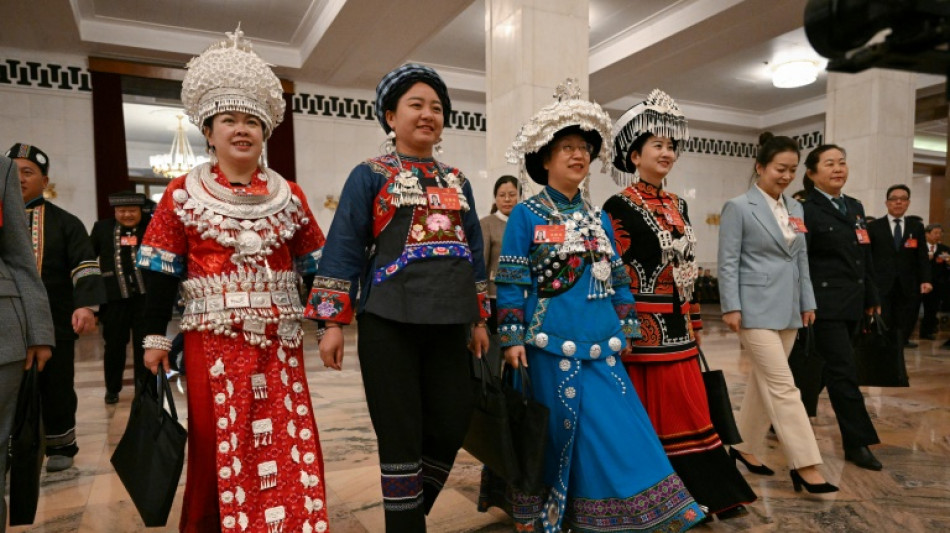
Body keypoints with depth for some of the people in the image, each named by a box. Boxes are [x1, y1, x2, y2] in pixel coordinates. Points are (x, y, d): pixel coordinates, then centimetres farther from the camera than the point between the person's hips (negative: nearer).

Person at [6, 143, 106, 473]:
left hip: (54, 325, -3)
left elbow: (85, 266, -10)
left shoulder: (64, 222, 1)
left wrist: (86, 305, -25)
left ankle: (61, 447, 25)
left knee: (57, 391, 8)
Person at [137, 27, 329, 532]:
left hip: (279, 342, 2)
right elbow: (161, 273, 2)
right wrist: (155, 337, -1)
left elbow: (314, 267, 10)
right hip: (213, 340, -1)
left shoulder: (289, 196, 7)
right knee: (215, 447, 10)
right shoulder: (183, 194, 1)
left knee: (287, 446, 7)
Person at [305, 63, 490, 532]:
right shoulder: (369, 175, 1)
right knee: (401, 437, 2)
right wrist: (333, 322, -8)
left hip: (448, 325, 5)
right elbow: (344, 249, -3)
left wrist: (479, 319, 15)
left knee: (451, 427, 7)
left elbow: (473, 251, 18)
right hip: (389, 324, -4)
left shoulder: (457, 181, 15)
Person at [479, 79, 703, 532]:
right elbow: (512, 282, -7)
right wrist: (513, 339, -12)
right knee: (557, 438, 6)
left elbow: (617, 279, 15)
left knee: (620, 436, 6)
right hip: (552, 346, -5)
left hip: (601, 346, 5)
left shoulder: (599, 218, 12)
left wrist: (625, 330, 12)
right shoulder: (526, 215, -4)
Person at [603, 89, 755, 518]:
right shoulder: (619, 206, -8)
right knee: (649, 416, 3)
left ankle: (703, 493, 25)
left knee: (688, 410, 11)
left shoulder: (677, 205, 14)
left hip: (678, 326, 7)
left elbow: (687, 268, 17)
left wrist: (695, 324, 15)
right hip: (644, 327, -7)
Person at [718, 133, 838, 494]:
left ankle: (744, 446, 26)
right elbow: (728, 262, -10)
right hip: (756, 309, -7)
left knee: (764, 382, 13)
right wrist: (731, 307, -15)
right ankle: (806, 466, -1)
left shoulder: (796, 209, 13)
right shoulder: (738, 207, -7)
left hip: (788, 309, 7)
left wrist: (807, 303, 12)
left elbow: (802, 260, 16)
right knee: (783, 386, -7)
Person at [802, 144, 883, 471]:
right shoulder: (807, 211, -9)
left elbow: (865, 257, 18)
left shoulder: (855, 207, 15)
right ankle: (857, 442, 4)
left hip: (851, 303, 8)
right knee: (844, 370, -5)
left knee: (821, 368, 14)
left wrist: (871, 297, 16)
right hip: (825, 304, -8)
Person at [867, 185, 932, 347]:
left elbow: (922, 257, 7)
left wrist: (925, 280, -6)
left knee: (904, 329, 2)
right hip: (881, 286, -2)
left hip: (908, 287, 2)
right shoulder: (874, 226, 5)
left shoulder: (917, 227, 12)